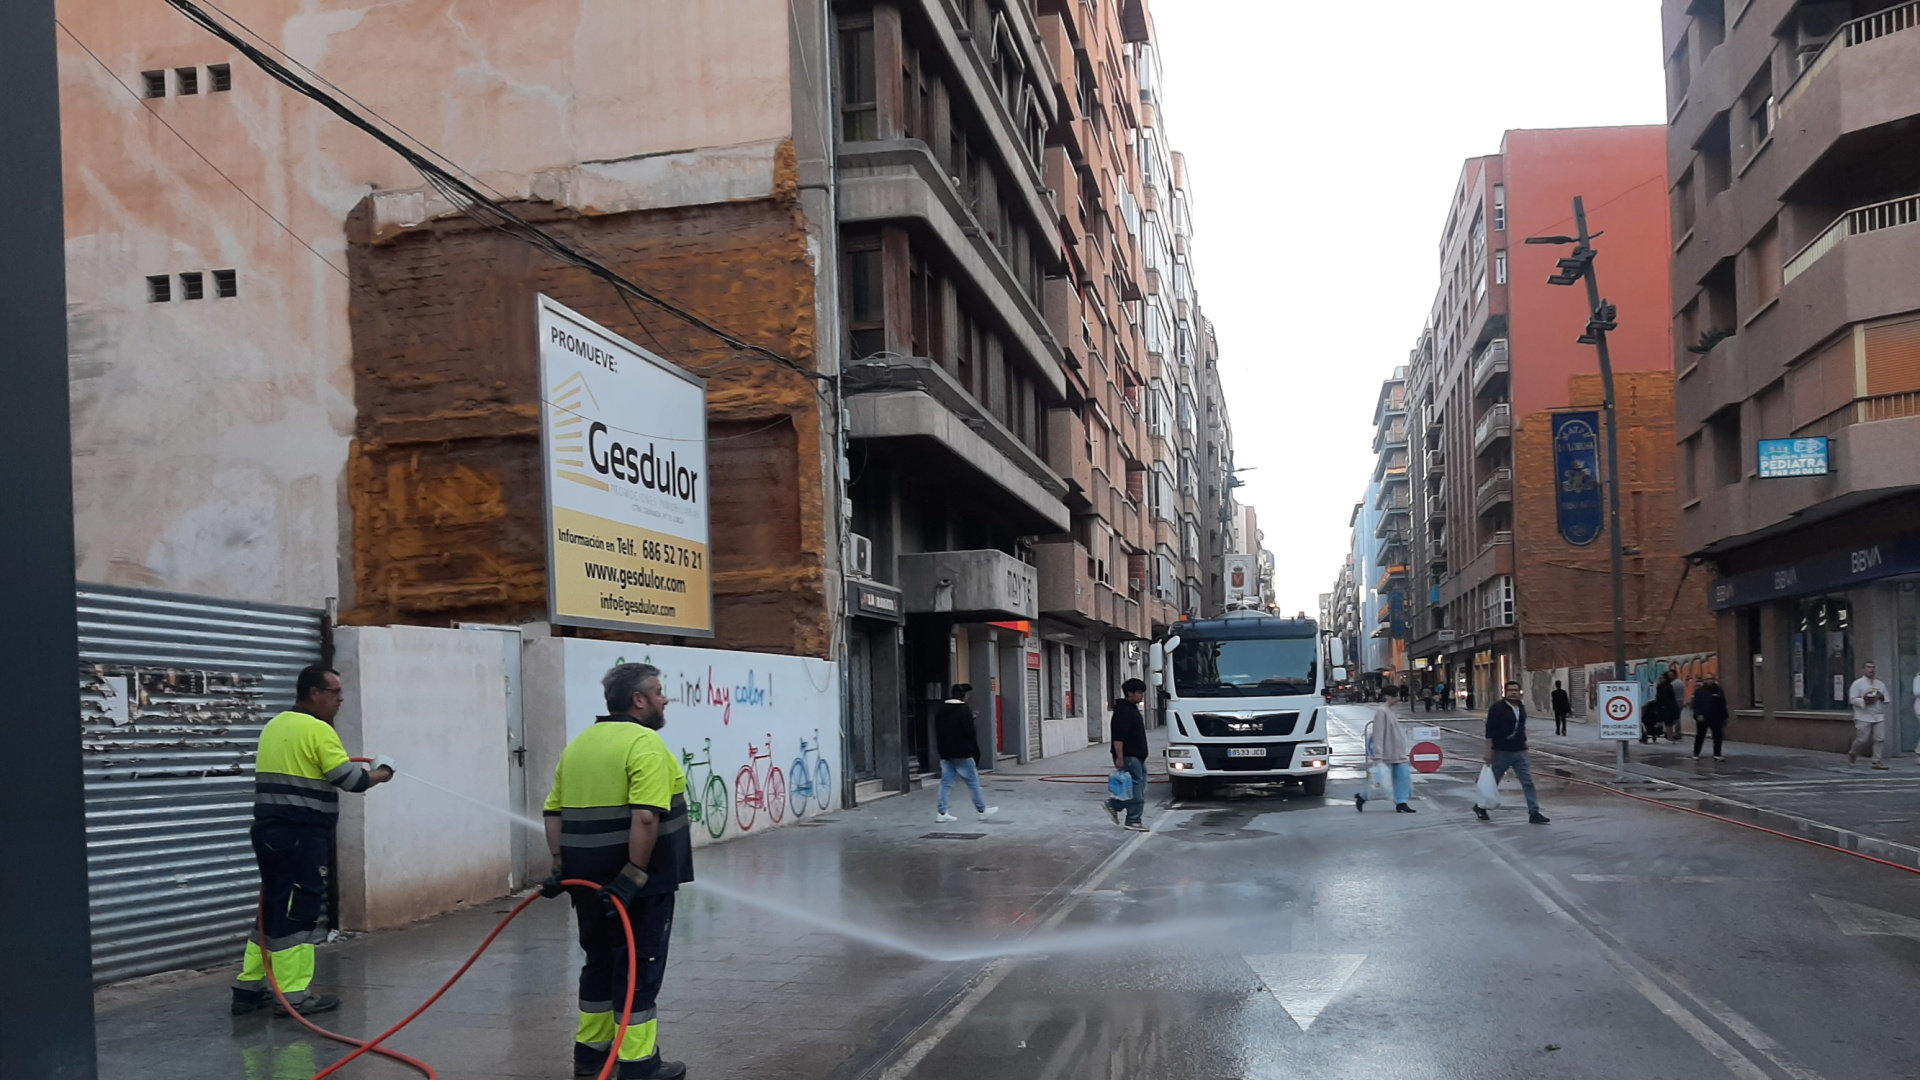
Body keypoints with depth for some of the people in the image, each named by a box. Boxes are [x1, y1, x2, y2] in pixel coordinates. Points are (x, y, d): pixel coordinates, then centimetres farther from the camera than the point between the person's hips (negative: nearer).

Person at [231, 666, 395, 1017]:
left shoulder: (273, 727, 15)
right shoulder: (318, 730, -12)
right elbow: (350, 779, -14)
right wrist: (380, 774, 3)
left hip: (269, 829, 9)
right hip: (301, 835, -9)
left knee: (273, 908, 16)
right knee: (298, 913, -3)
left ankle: (249, 988, 19)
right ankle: (292, 995, 0)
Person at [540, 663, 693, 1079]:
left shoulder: (577, 744, 12)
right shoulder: (645, 743, -15)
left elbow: (555, 812, 12)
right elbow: (645, 817, -24)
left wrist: (562, 866, 12)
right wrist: (634, 876, -23)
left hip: (588, 876, 8)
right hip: (635, 881, -8)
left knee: (600, 960, 19)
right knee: (640, 965, -1)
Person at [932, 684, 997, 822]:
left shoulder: (941, 710, 9)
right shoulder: (964, 709, -14)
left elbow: (938, 731, 14)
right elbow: (970, 732, -16)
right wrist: (973, 720, 0)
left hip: (945, 752, 6)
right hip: (961, 753, -6)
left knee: (946, 782, 7)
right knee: (973, 781, 5)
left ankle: (942, 813, 2)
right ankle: (982, 809, 13)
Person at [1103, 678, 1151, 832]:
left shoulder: (1132, 709, 17)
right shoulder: (1122, 711, -15)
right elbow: (1118, 737, -21)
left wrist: (1142, 755, 27)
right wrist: (1119, 757, -25)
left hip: (1137, 756, 10)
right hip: (1128, 757, -10)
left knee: (1139, 788, 10)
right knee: (1136, 787, -6)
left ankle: (1113, 805, 20)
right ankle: (1133, 821, 1)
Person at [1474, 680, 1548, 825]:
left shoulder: (1522, 706, 9)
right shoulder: (1497, 708, -11)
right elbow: (1490, 730, -13)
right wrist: (1489, 751, -18)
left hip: (1520, 752, 5)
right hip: (1501, 752, -5)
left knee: (1528, 782, -2)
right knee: (1493, 781, 7)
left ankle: (1534, 813, -1)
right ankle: (1480, 807, 26)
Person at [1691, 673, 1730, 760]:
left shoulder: (1719, 691, 4)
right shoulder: (1699, 691, -3)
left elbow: (1723, 706, 6)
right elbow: (1696, 704, -7)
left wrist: (1724, 717, 5)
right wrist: (1698, 715, -19)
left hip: (1716, 718, 2)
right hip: (1702, 718, -2)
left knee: (1718, 736, -5)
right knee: (1700, 736, 11)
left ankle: (1717, 755, -3)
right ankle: (1696, 753, 25)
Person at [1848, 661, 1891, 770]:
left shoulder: (1880, 684, 15)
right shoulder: (1857, 683, -2)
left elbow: (1887, 698, 17)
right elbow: (1853, 699, -8)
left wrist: (1881, 697, -5)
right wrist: (1865, 701, -20)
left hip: (1879, 717, 5)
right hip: (1863, 717, -5)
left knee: (1880, 739, -4)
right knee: (1862, 739, -5)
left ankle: (1877, 761, 0)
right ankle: (1852, 755, 20)